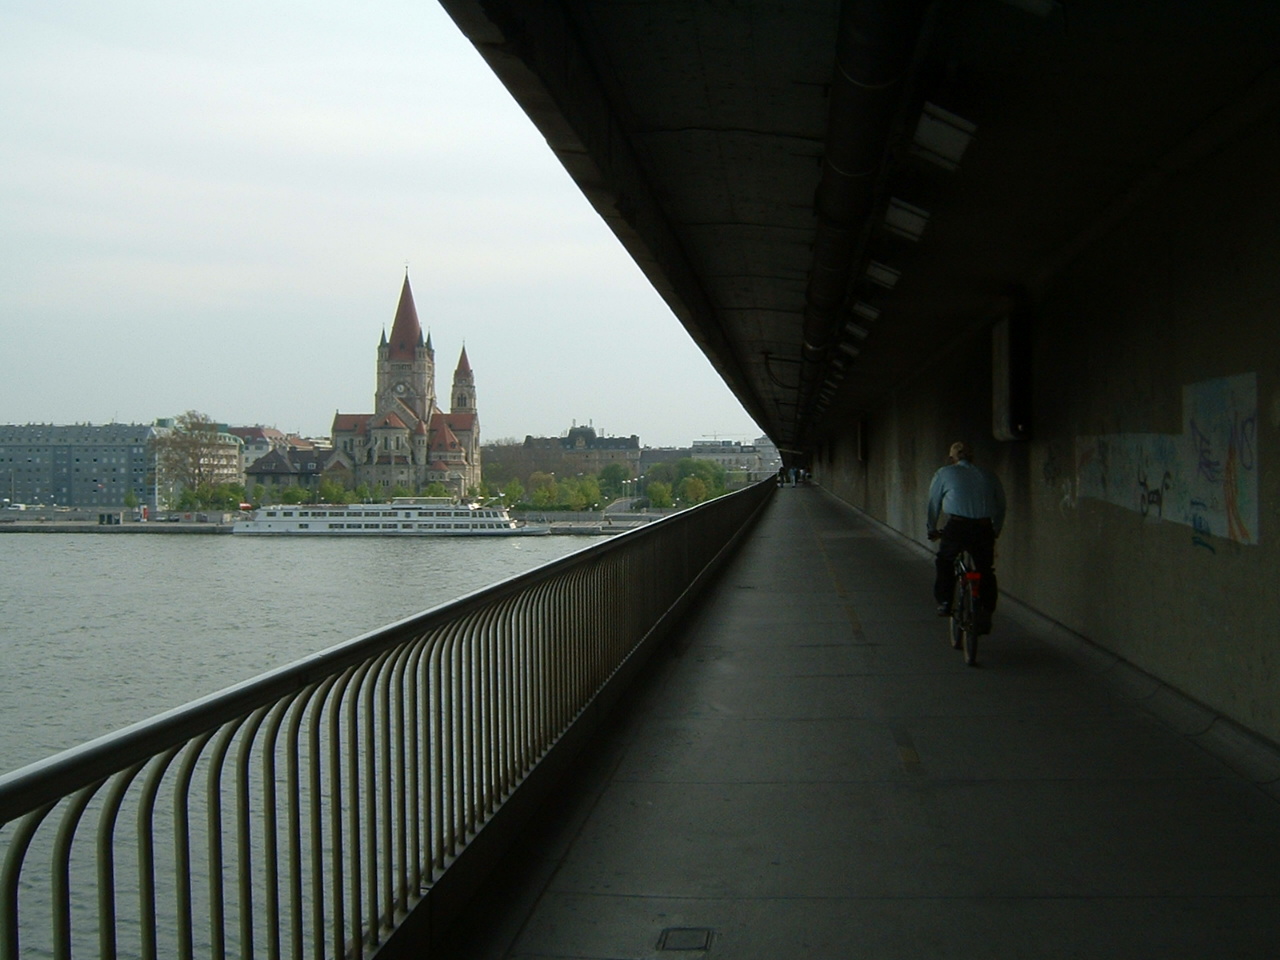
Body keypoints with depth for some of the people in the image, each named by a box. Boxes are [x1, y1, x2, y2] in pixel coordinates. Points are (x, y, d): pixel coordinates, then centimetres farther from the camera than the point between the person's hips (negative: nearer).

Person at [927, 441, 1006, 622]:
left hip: (957, 528, -2)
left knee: (945, 563, 21)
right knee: (986, 570, 17)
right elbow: (1001, 507, 21)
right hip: (984, 529, 2)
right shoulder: (989, 476, 17)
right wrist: (995, 531, 34)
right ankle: (987, 612, 17)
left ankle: (944, 603, 14)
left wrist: (933, 529, 27)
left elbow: (933, 504, 15)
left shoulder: (944, 473, 11)